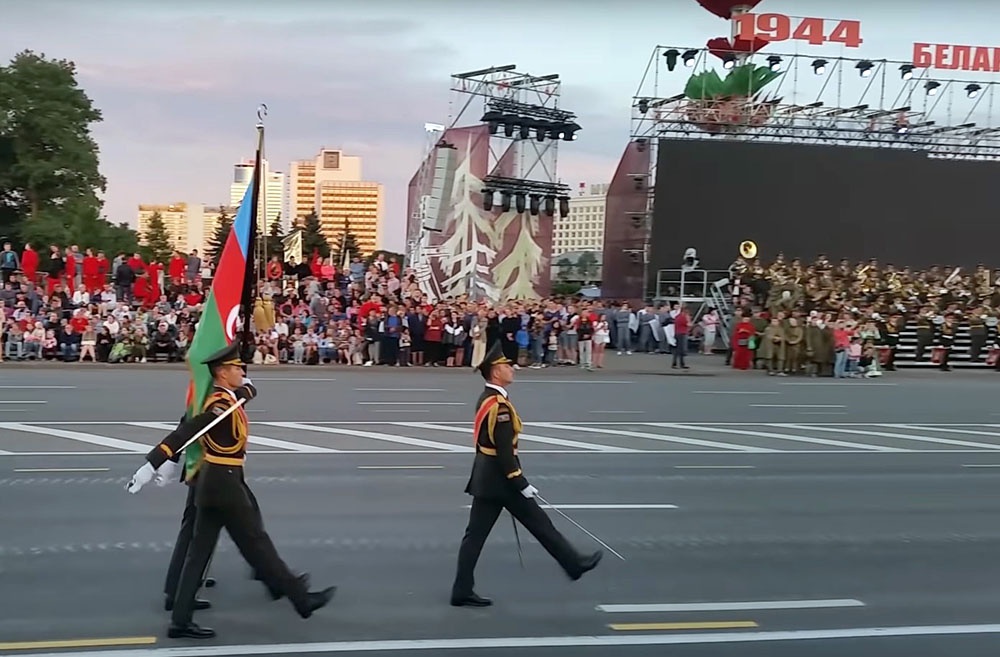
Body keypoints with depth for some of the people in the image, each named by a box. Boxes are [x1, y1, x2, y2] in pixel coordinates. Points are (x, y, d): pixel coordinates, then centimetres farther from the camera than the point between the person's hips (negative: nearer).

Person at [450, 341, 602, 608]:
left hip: (484, 478, 9)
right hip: (500, 478, -9)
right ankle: (575, 565, 19)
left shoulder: (486, 399, 10)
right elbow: (505, 451, -23)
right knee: (539, 523, 5)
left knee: (476, 533, 8)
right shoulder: (499, 405, -21)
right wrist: (522, 484, -18)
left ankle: (462, 591, 9)